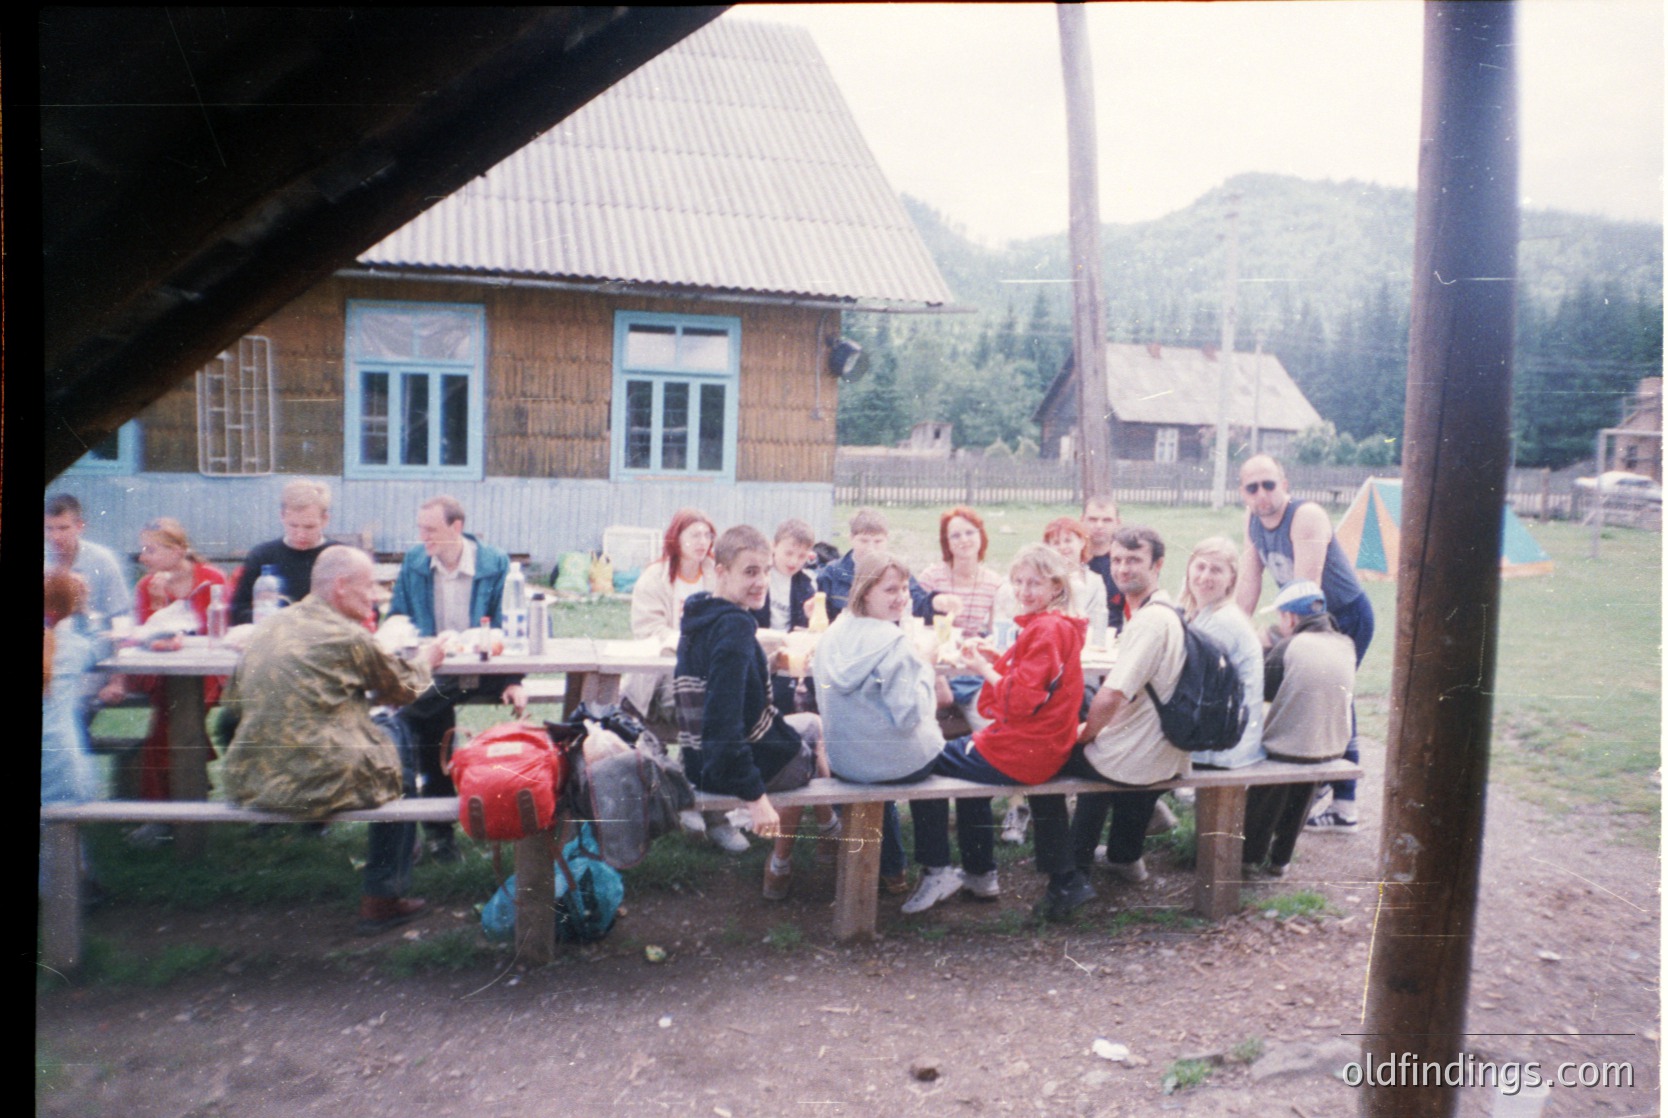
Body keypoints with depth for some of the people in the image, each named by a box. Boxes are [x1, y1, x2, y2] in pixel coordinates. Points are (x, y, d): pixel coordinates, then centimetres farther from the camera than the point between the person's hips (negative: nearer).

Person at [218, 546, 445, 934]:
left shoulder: (268, 627, 9)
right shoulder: (349, 636, -10)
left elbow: (232, 703, 19)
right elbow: (405, 690, 3)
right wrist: (425, 660, 24)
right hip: (318, 785, -7)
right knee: (399, 751, 18)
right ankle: (384, 898, 18)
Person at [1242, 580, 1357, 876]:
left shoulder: (1289, 647, -15)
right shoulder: (1346, 646, 2)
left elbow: (1262, 690, -8)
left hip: (1289, 748, -5)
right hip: (1333, 748, 5)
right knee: (1301, 796, 28)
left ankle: (1249, 853, 31)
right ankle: (1280, 857, 38)